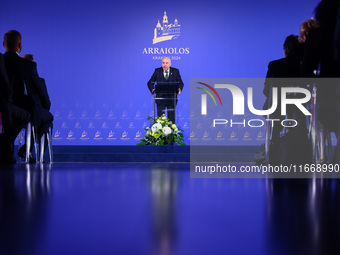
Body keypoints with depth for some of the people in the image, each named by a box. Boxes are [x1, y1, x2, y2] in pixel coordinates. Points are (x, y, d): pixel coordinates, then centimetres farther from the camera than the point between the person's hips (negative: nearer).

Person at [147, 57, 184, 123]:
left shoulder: (175, 71, 4)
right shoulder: (157, 71, 4)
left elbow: (180, 83, 7)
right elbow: (150, 83, 7)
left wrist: (179, 89, -16)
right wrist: (152, 89, -14)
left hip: (172, 98, 0)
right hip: (160, 98, 0)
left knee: (171, 118, 3)